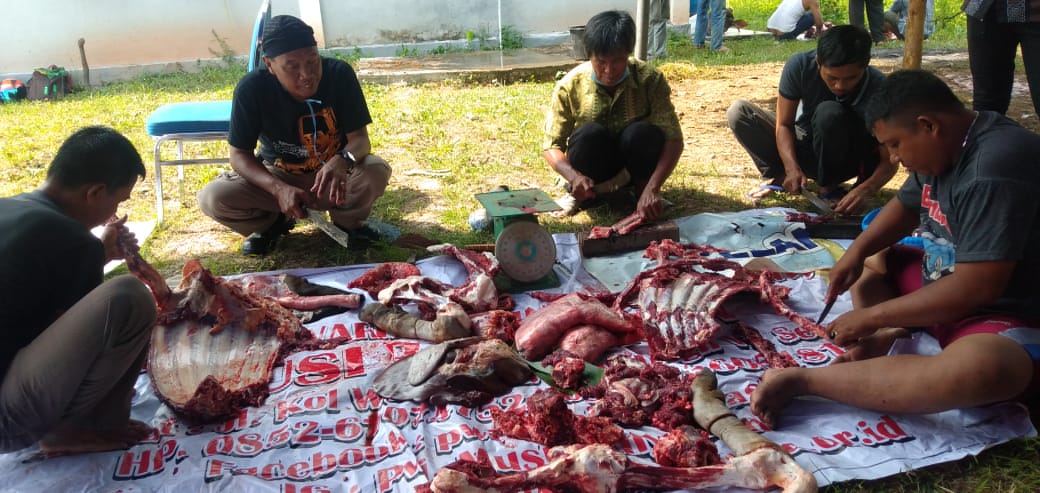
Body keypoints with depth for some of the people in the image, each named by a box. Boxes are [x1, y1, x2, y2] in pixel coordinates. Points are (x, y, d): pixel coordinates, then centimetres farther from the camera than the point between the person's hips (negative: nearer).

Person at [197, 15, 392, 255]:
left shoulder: (339, 74, -22)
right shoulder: (252, 88, -23)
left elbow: (360, 138, -20)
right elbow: (240, 155, -16)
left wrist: (342, 161, -45)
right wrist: (279, 189, -35)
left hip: (333, 172, 0)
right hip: (277, 176, 0)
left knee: (377, 171, -32)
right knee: (212, 198, -24)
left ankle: (346, 220, 2)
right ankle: (274, 222, 9)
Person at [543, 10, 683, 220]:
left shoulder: (650, 79, -20)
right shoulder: (570, 85, -19)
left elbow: (673, 138, -25)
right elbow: (552, 146, -15)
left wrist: (651, 189, -41)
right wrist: (574, 177, -37)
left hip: (635, 163, 0)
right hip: (594, 169, 0)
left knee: (641, 132, -32)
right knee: (589, 134, -32)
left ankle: (641, 188, -5)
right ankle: (581, 194, -6)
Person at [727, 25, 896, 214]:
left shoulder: (878, 87, -27)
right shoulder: (800, 65, -24)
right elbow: (784, 124, -17)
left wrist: (866, 189, -45)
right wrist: (792, 169, -34)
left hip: (846, 161, -2)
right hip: (802, 148, 2)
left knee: (830, 113, -35)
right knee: (739, 111, -20)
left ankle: (829, 186, -14)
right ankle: (779, 176, -7)